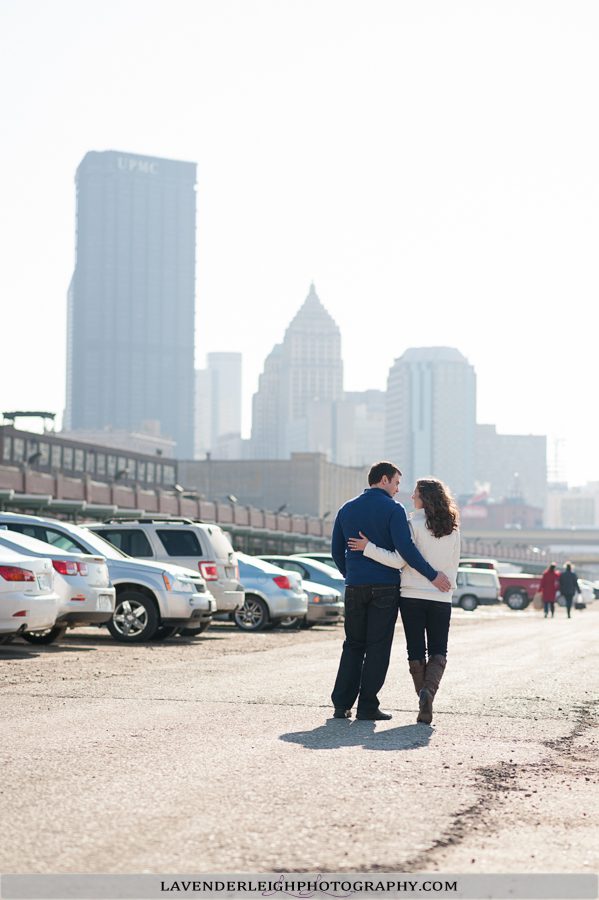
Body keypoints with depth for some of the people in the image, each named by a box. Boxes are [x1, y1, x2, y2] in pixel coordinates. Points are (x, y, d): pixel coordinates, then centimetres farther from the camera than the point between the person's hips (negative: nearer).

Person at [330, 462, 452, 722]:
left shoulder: (347, 509, 10)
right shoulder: (392, 509, -7)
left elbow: (337, 550, 14)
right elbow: (406, 548, -17)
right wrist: (432, 575, -12)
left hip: (355, 587, 5)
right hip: (384, 587, -5)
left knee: (353, 645, 12)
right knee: (378, 647, 0)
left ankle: (342, 704, 4)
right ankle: (367, 706, -2)